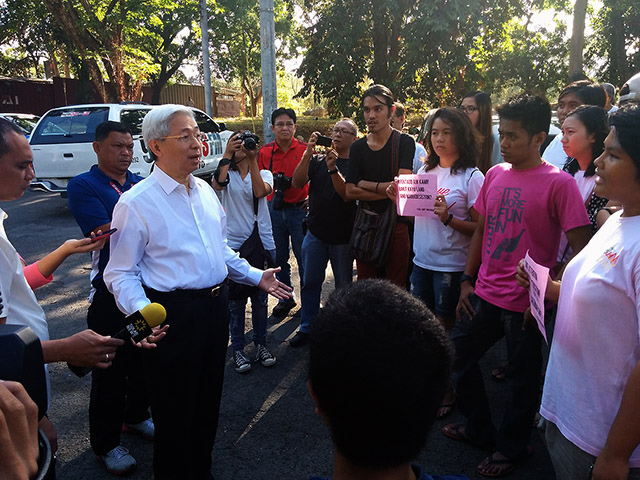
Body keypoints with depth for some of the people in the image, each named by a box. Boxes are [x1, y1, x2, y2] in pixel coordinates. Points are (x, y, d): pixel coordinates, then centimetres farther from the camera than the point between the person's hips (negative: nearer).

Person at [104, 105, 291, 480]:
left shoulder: (206, 191, 8)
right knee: (175, 410, 10)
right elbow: (121, 273, -13)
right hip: (173, 314, -7)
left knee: (209, 402, 22)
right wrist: (141, 312, -30)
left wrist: (256, 276, 12)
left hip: (216, 305, 7)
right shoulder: (136, 203, -13)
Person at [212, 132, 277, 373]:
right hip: (233, 244, -1)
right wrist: (227, 153, -21)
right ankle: (237, 349, 18)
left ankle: (261, 345, 27)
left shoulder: (263, 174, 6)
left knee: (260, 298, 11)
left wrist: (253, 160, -17)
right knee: (236, 299, 6)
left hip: (262, 243, 1)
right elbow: (218, 183, -21)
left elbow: (260, 192, -16)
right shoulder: (226, 174, 4)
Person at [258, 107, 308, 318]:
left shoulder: (305, 150, -6)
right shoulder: (265, 152, 2)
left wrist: (311, 198, -13)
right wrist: (274, 181, -10)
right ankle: (286, 298, 30)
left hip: (299, 209, -3)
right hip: (274, 210, 3)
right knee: (279, 258, 13)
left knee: (304, 258, 4)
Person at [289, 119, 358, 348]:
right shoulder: (317, 160, 8)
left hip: (343, 236, -3)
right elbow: (297, 182, -7)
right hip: (316, 232, 3)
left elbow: (348, 195, -18)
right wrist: (308, 154, -18)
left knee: (343, 286, 9)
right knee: (310, 283, 10)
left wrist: (333, 168, -28)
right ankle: (306, 327, 23)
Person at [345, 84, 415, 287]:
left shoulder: (404, 143, -4)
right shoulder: (357, 147, 6)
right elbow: (350, 192, -4)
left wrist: (365, 184, -6)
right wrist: (387, 191, -13)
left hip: (396, 225, -3)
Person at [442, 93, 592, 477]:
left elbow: (581, 249, -14)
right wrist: (467, 280, 10)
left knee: (522, 378, 11)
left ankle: (512, 447, 36)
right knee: (458, 355, 15)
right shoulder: (495, 174, 5)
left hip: (525, 302, -6)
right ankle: (480, 428, 38)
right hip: (484, 293, 6)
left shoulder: (558, 183, -13)